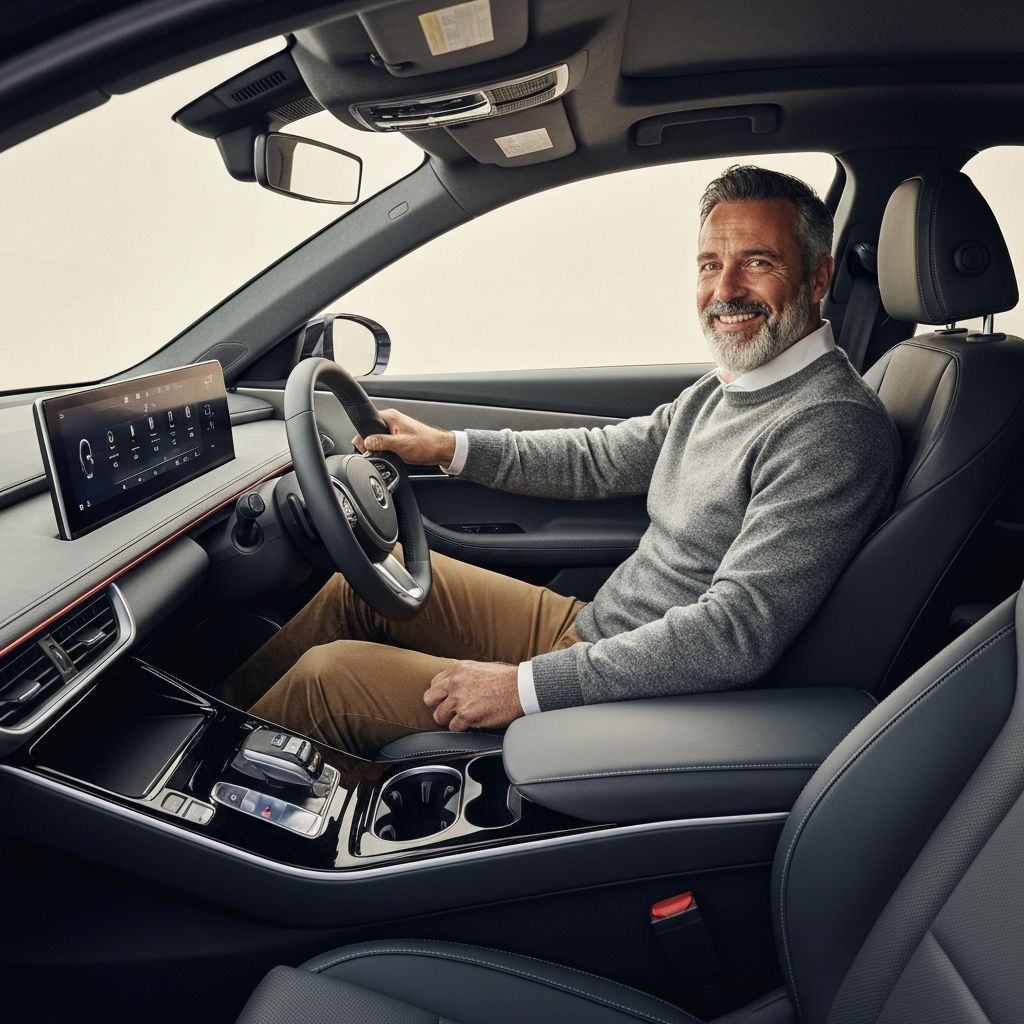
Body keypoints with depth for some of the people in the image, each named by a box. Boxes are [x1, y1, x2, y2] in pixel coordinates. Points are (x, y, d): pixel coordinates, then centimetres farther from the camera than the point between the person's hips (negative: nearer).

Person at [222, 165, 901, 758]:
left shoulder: (834, 430, -23)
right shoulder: (725, 388, 7)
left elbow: (736, 634, -29)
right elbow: (602, 458, 15)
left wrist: (527, 685, -27)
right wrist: (451, 447, 9)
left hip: (633, 699, -9)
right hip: (593, 628, 9)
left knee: (328, 677, -7)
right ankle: (227, 706, 30)